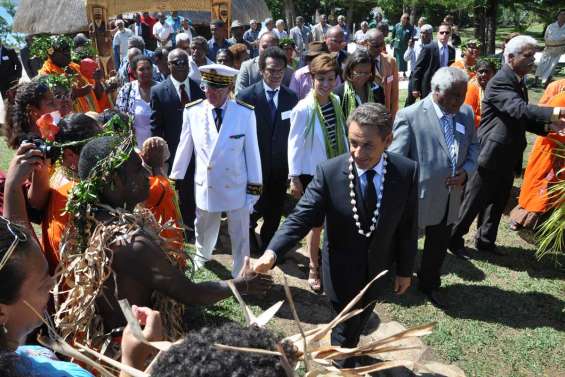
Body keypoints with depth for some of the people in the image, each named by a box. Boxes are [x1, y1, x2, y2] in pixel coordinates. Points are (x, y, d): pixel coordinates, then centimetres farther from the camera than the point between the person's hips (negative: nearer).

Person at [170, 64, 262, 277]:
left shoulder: (246, 113, -12)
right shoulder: (192, 111, -9)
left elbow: (252, 152, -7)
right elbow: (184, 148, 0)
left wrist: (254, 188, -5)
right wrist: (175, 179, 6)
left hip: (237, 188, -1)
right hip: (206, 186, 2)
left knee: (240, 237, 12)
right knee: (204, 230, 24)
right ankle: (202, 255, 56)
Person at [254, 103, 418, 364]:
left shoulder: (407, 172, -17)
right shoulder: (329, 172, -23)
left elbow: (408, 226, -6)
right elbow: (301, 218, -23)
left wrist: (405, 270, 2)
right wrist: (272, 252, -39)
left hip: (378, 270, 3)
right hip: (342, 271, -3)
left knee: (359, 323, 27)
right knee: (344, 329, 17)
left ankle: (348, 351, 57)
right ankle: (343, 365, 46)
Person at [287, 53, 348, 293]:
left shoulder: (335, 102, -3)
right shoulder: (303, 109, -19)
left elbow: (341, 136, 6)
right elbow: (294, 144, -13)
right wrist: (294, 178, -11)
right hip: (313, 174, -5)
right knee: (316, 224, 8)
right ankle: (314, 270, 29)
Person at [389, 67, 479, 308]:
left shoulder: (466, 113, 1)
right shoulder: (410, 116, -18)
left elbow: (474, 147, 13)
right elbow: (395, 159, -18)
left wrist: (465, 172, -6)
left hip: (450, 197, 6)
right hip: (418, 197, -6)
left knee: (439, 246, 23)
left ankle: (430, 284, 46)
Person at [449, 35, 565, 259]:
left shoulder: (518, 82, 13)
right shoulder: (500, 81, -17)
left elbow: (521, 120, 16)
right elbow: (520, 109, -32)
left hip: (507, 156, 9)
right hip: (491, 155, -9)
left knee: (497, 202, 18)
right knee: (473, 201, 2)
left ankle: (485, 241, 32)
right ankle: (454, 239, 18)